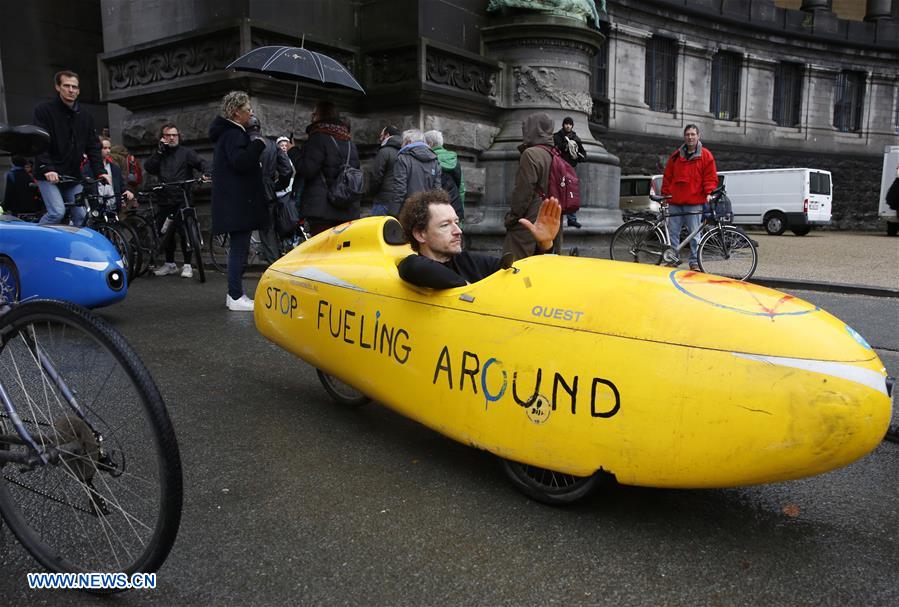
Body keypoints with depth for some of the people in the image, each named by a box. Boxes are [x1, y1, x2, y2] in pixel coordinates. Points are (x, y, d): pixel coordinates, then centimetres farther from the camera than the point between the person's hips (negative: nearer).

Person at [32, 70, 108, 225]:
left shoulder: (85, 115, 9)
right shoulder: (44, 110, -5)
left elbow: (93, 146, 6)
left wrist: (99, 171, -7)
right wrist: (47, 169, -28)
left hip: (73, 176, 5)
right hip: (49, 175, -5)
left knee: (81, 216, -1)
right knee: (57, 212, -19)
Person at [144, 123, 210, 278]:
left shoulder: (186, 152, 7)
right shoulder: (160, 154, 16)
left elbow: (200, 162, -6)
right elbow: (148, 167, 1)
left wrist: (206, 172, -28)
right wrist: (159, 150, -4)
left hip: (182, 200, -4)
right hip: (165, 201, 4)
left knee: (184, 233, -9)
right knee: (165, 233, 9)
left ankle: (187, 265, 2)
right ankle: (170, 264, 23)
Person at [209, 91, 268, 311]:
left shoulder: (229, 132, 20)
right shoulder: (233, 134, -13)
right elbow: (240, 162, -27)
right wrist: (259, 144, -18)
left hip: (235, 200, 11)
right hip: (238, 201, -11)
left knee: (238, 247, 15)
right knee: (239, 248, -8)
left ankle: (235, 294, 23)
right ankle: (236, 297, -4)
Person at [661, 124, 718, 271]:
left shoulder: (705, 155, 4)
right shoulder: (676, 155, 14)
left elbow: (711, 177, 1)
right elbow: (667, 177, 15)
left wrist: (709, 193, -12)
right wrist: (665, 194, 9)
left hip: (694, 202, -3)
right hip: (675, 201, 4)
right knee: (673, 232, 4)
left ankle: (695, 262, 5)